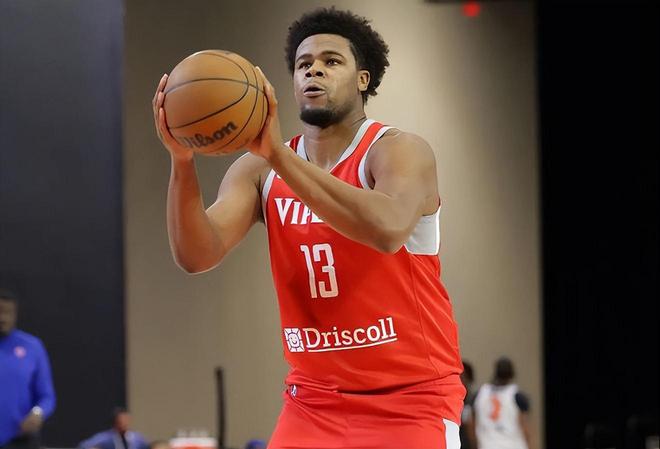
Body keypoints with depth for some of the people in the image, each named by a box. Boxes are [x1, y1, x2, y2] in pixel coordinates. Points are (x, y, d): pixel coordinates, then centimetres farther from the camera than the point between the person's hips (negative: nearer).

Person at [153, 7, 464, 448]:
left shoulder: (400, 150, -11)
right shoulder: (258, 170, 4)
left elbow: (388, 229, -33)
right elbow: (197, 256, -11)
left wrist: (278, 153, -36)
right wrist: (183, 161, -28)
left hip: (410, 397, -4)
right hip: (315, 401, 4)